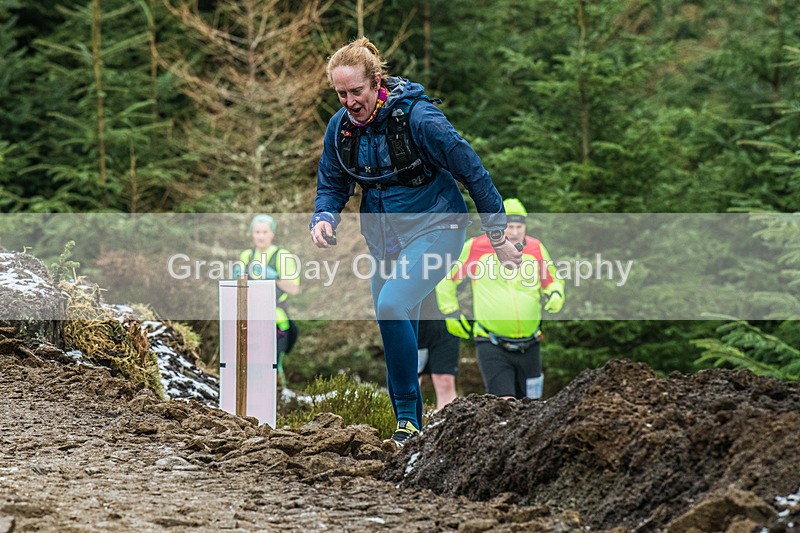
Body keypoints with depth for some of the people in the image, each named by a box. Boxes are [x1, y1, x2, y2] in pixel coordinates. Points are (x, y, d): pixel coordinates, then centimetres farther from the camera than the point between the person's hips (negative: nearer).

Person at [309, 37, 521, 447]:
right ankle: (409, 427, 21)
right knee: (396, 325, 8)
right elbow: (332, 185, 11)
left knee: (392, 306, -27)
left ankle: (408, 418, -17)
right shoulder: (340, 126, -3)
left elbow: (472, 172, -13)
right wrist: (323, 218, -12)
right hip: (384, 236, 7)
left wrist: (497, 236, -9)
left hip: (433, 226, -7)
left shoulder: (417, 116, -21)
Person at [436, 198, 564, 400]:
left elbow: (553, 281, 19)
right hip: (492, 345, -3)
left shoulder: (536, 249, 3)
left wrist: (556, 296, -3)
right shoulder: (476, 247, -4)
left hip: (529, 345, 3)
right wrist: (451, 312, 5)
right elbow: (446, 278, 10)